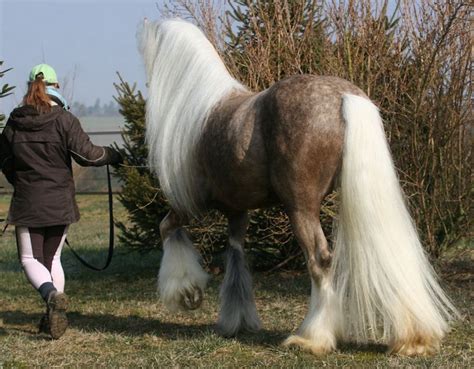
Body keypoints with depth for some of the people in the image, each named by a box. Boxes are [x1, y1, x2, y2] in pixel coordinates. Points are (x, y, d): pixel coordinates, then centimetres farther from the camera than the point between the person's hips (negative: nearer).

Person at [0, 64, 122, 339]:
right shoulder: (64, 120, -9)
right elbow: (86, 154, -10)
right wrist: (114, 156, 8)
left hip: (27, 203, 0)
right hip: (61, 202, 0)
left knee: (30, 258, 5)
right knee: (53, 257, 15)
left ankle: (52, 295, -24)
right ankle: (54, 317, 13)